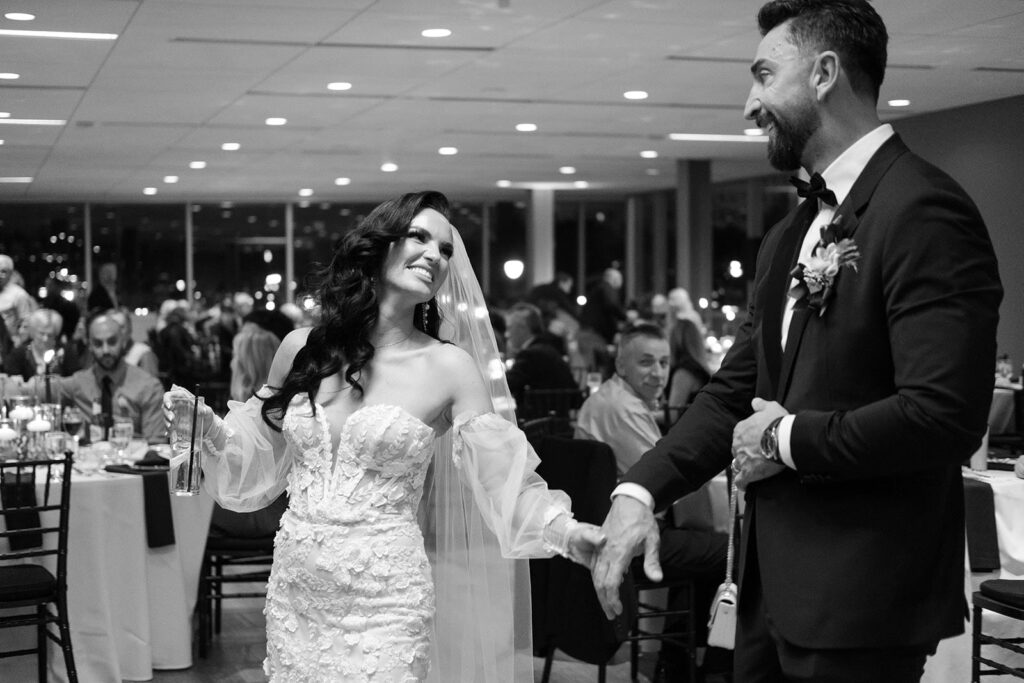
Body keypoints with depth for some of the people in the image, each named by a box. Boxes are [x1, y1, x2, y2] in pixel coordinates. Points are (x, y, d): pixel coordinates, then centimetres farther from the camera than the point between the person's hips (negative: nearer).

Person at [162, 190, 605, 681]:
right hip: (293, 592, 3)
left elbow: (505, 480, -7)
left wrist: (569, 534, -22)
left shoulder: (450, 367, -6)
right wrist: (209, 429, -3)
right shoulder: (302, 348, 3)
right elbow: (262, 457, 15)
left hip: (383, 603, -3)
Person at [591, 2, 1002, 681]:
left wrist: (788, 440, -13)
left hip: (859, 604, -8)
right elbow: (737, 388, 13)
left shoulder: (924, 211, -16)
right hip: (775, 587, 8)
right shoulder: (791, 235, 13)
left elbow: (944, 416, -24)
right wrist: (641, 490, -2)